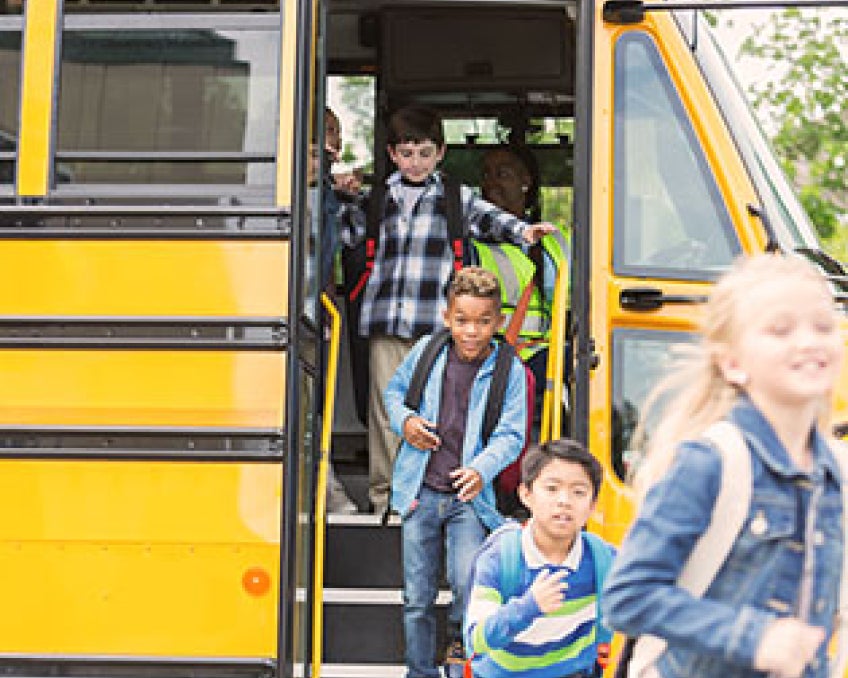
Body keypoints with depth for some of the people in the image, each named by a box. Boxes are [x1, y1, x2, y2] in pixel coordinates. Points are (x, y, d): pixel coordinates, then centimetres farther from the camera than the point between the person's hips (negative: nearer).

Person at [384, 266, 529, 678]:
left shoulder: (509, 370, -6)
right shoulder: (426, 351, 0)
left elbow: (510, 435, -7)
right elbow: (395, 390, 18)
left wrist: (481, 469, -25)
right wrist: (403, 421, -4)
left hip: (469, 496, -2)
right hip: (420, 493, 2)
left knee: (469, 586, -17)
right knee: (417, 599, 6)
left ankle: (461, 640, 14)